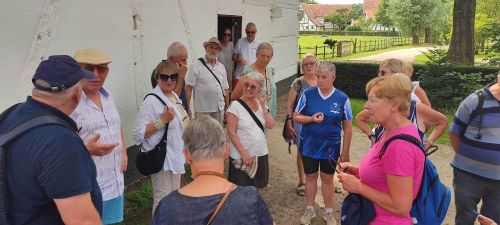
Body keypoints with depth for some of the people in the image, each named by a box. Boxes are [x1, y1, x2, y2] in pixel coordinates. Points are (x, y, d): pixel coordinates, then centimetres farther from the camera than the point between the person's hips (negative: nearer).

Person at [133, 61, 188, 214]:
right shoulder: (152, 101, -21)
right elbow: (138, 134, -26)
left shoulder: (174, 96, 4)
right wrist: (162, 120, -30)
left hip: (176, 155, 9)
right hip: (162, 157, -9)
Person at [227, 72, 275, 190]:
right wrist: (244, 153, -17)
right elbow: (231, 132, -15)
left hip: (261, 154, 5)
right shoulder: (236, 105, -12)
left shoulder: (260, 103, 4)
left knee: (256, 188, 18)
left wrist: (263, 106, -11)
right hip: (241, 156, -5)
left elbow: (270, 125, -3)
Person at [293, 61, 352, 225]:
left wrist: (345, 152, -3)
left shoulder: (342, 98, -9)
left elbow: (348, 128, -3)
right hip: (309, 145, 1)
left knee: (327, 179, 14)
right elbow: (296, 117, -1)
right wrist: (312, 119, -21)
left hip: (330, 147, -1)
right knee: (310, 176, 15)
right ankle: (309, 209, 34)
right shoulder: (308, 94, -8)